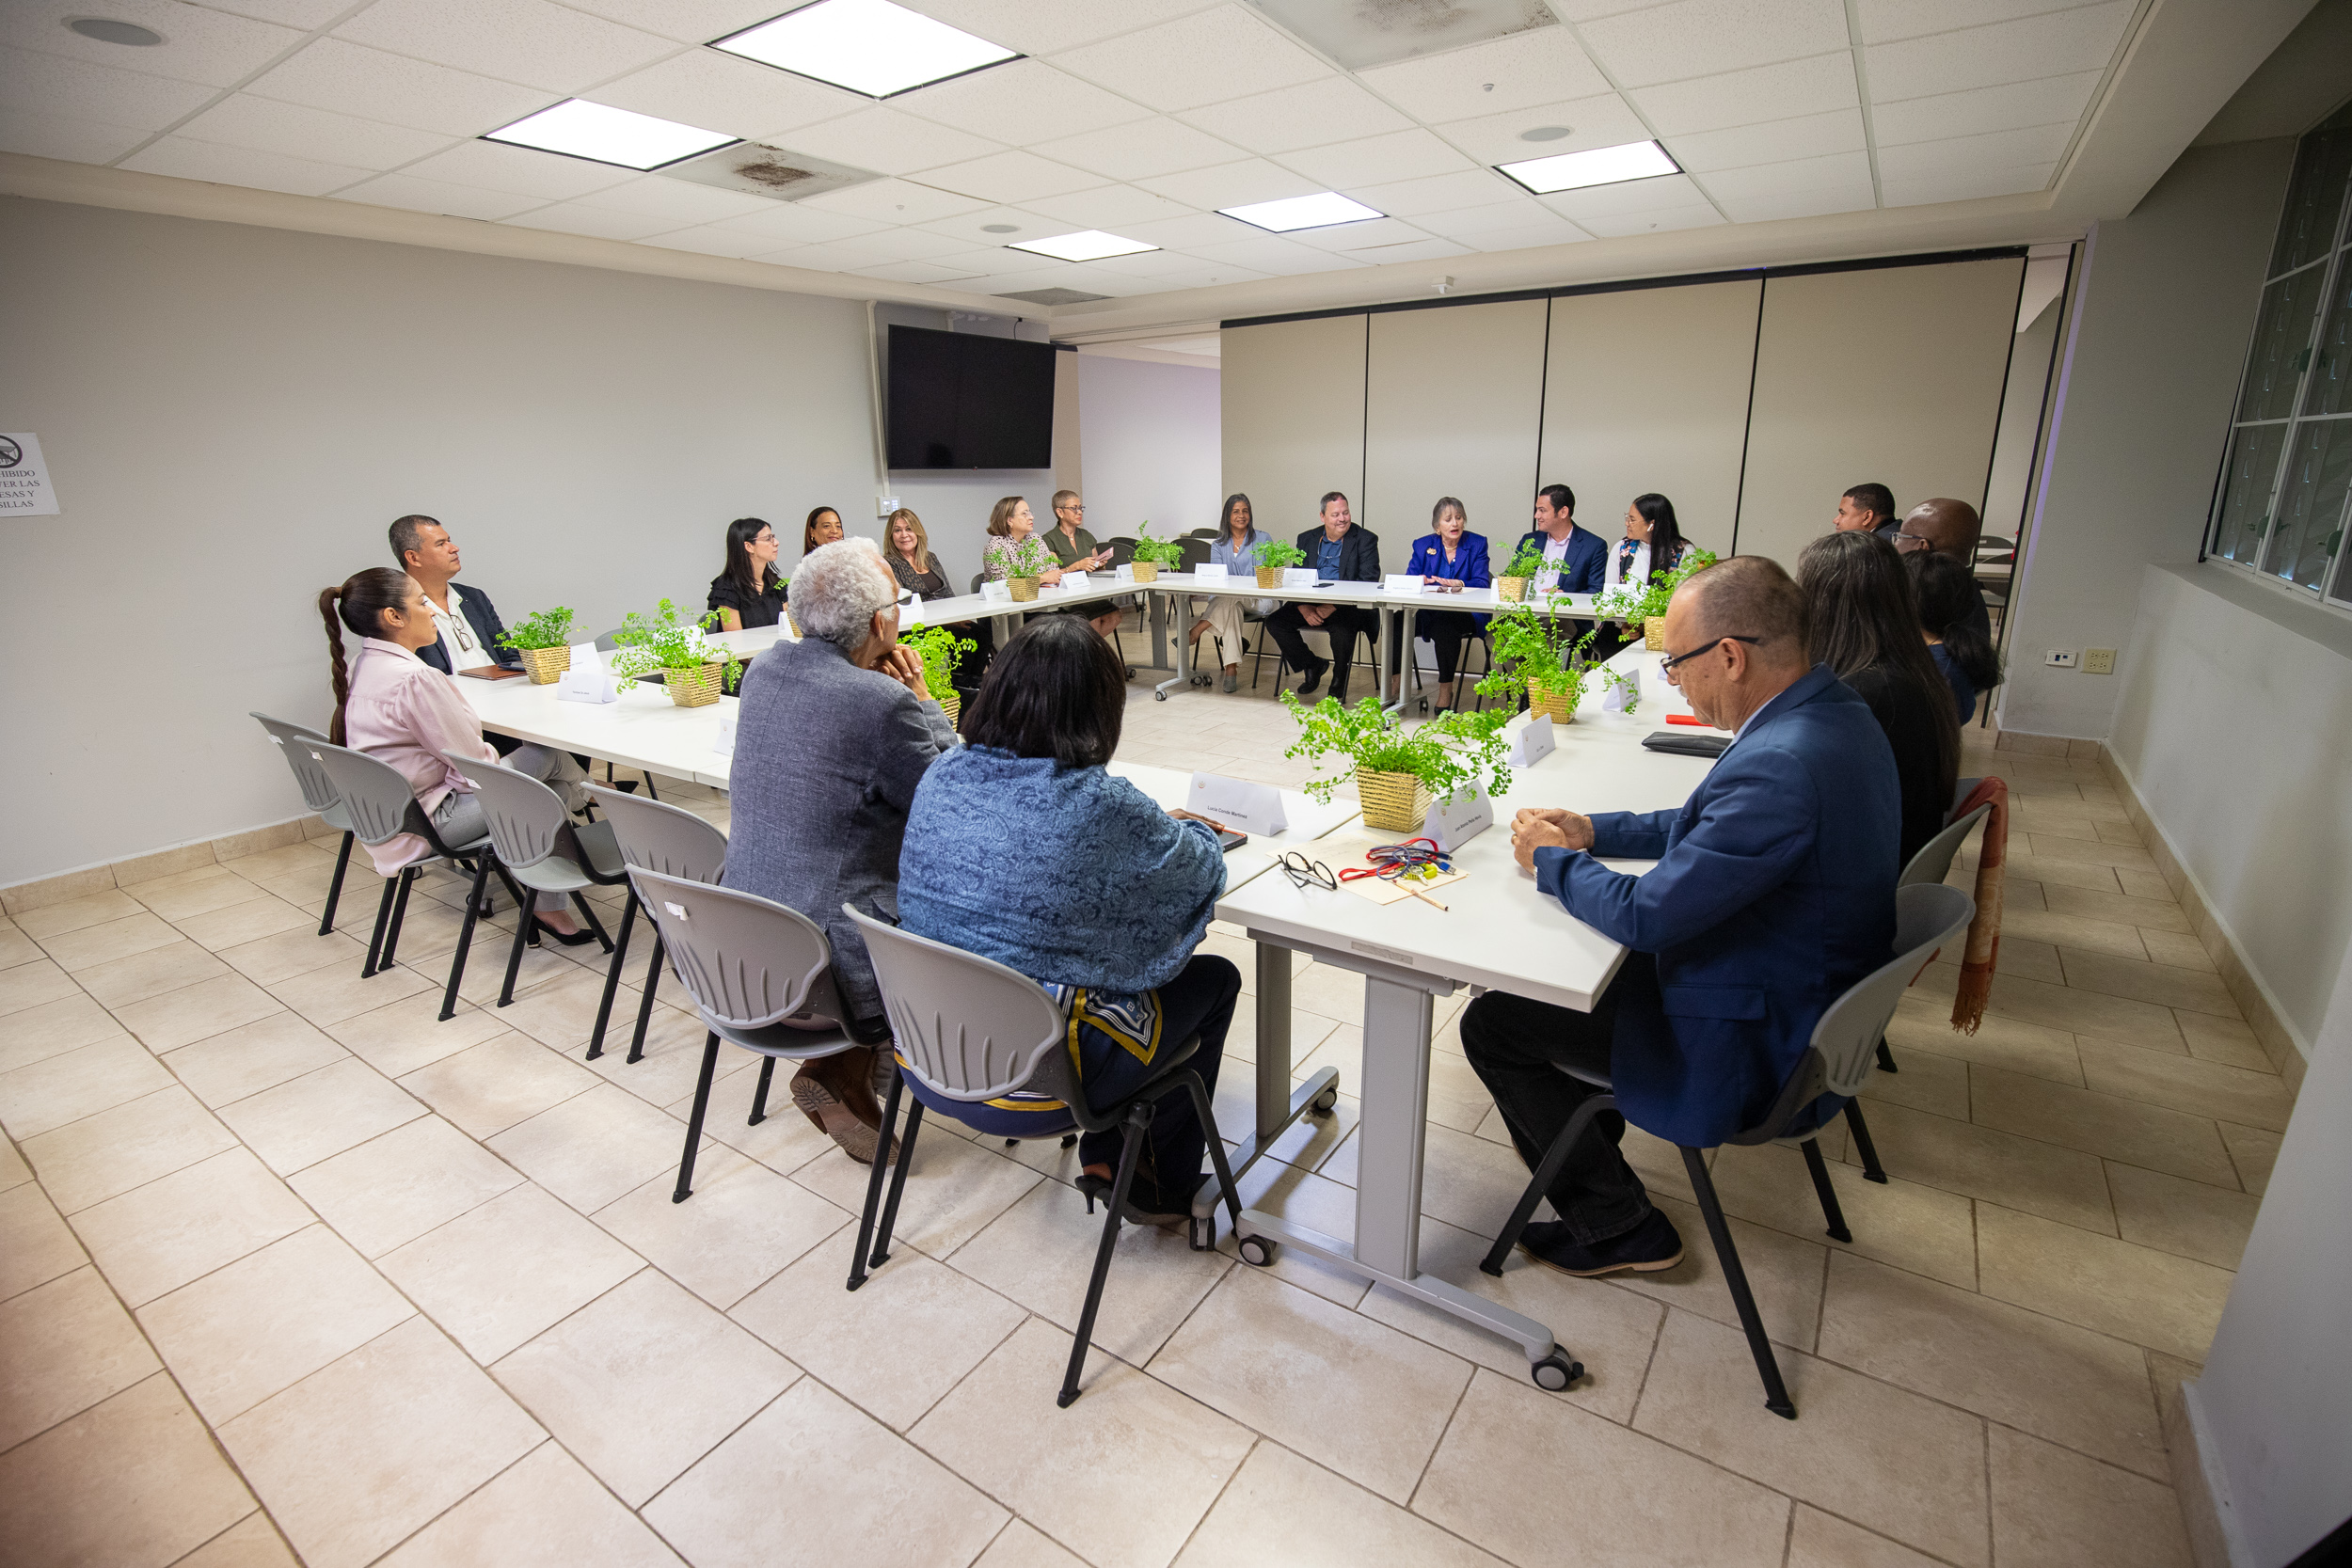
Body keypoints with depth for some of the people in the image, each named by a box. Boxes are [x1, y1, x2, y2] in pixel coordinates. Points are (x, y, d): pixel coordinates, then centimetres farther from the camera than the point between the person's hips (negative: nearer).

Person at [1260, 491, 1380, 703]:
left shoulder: (1365, 539, 1)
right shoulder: (1307, 539, 14)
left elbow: (1369, 582, -10)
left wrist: (1335, 605, -23)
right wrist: (1304, 607, -13)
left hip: (1349, 607, -4)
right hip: (1311, 606, 5)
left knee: (1342, 628, -36)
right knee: (1275, 622, -15)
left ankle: (1340, 679, -6)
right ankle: (1312, 666, 5)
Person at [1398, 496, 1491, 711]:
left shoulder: (1477, 544, 8)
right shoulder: (1422, 545, 14)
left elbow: (1481, 583, -4)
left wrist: (1459, 585, -25)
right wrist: (1418, 581, -21)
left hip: (1466, 614, -2)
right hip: (1428, 612, 3)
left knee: (1444, 624, -37)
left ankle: (1446, 690, -25)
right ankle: (1395, 682, -19)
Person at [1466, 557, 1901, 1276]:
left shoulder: (1780, 765, -34)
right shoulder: (1834, 711, -1)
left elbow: (1644, 916, -28)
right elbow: (1709, 824, 13)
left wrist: (1552, 859, -11)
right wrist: (1596, 830, 4)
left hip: (1749, 1045, -10)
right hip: (1804, 999, 10)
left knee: (1491, 1023, -5)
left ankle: (1618, 1228, 13)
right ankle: (1584, 1127, 40)